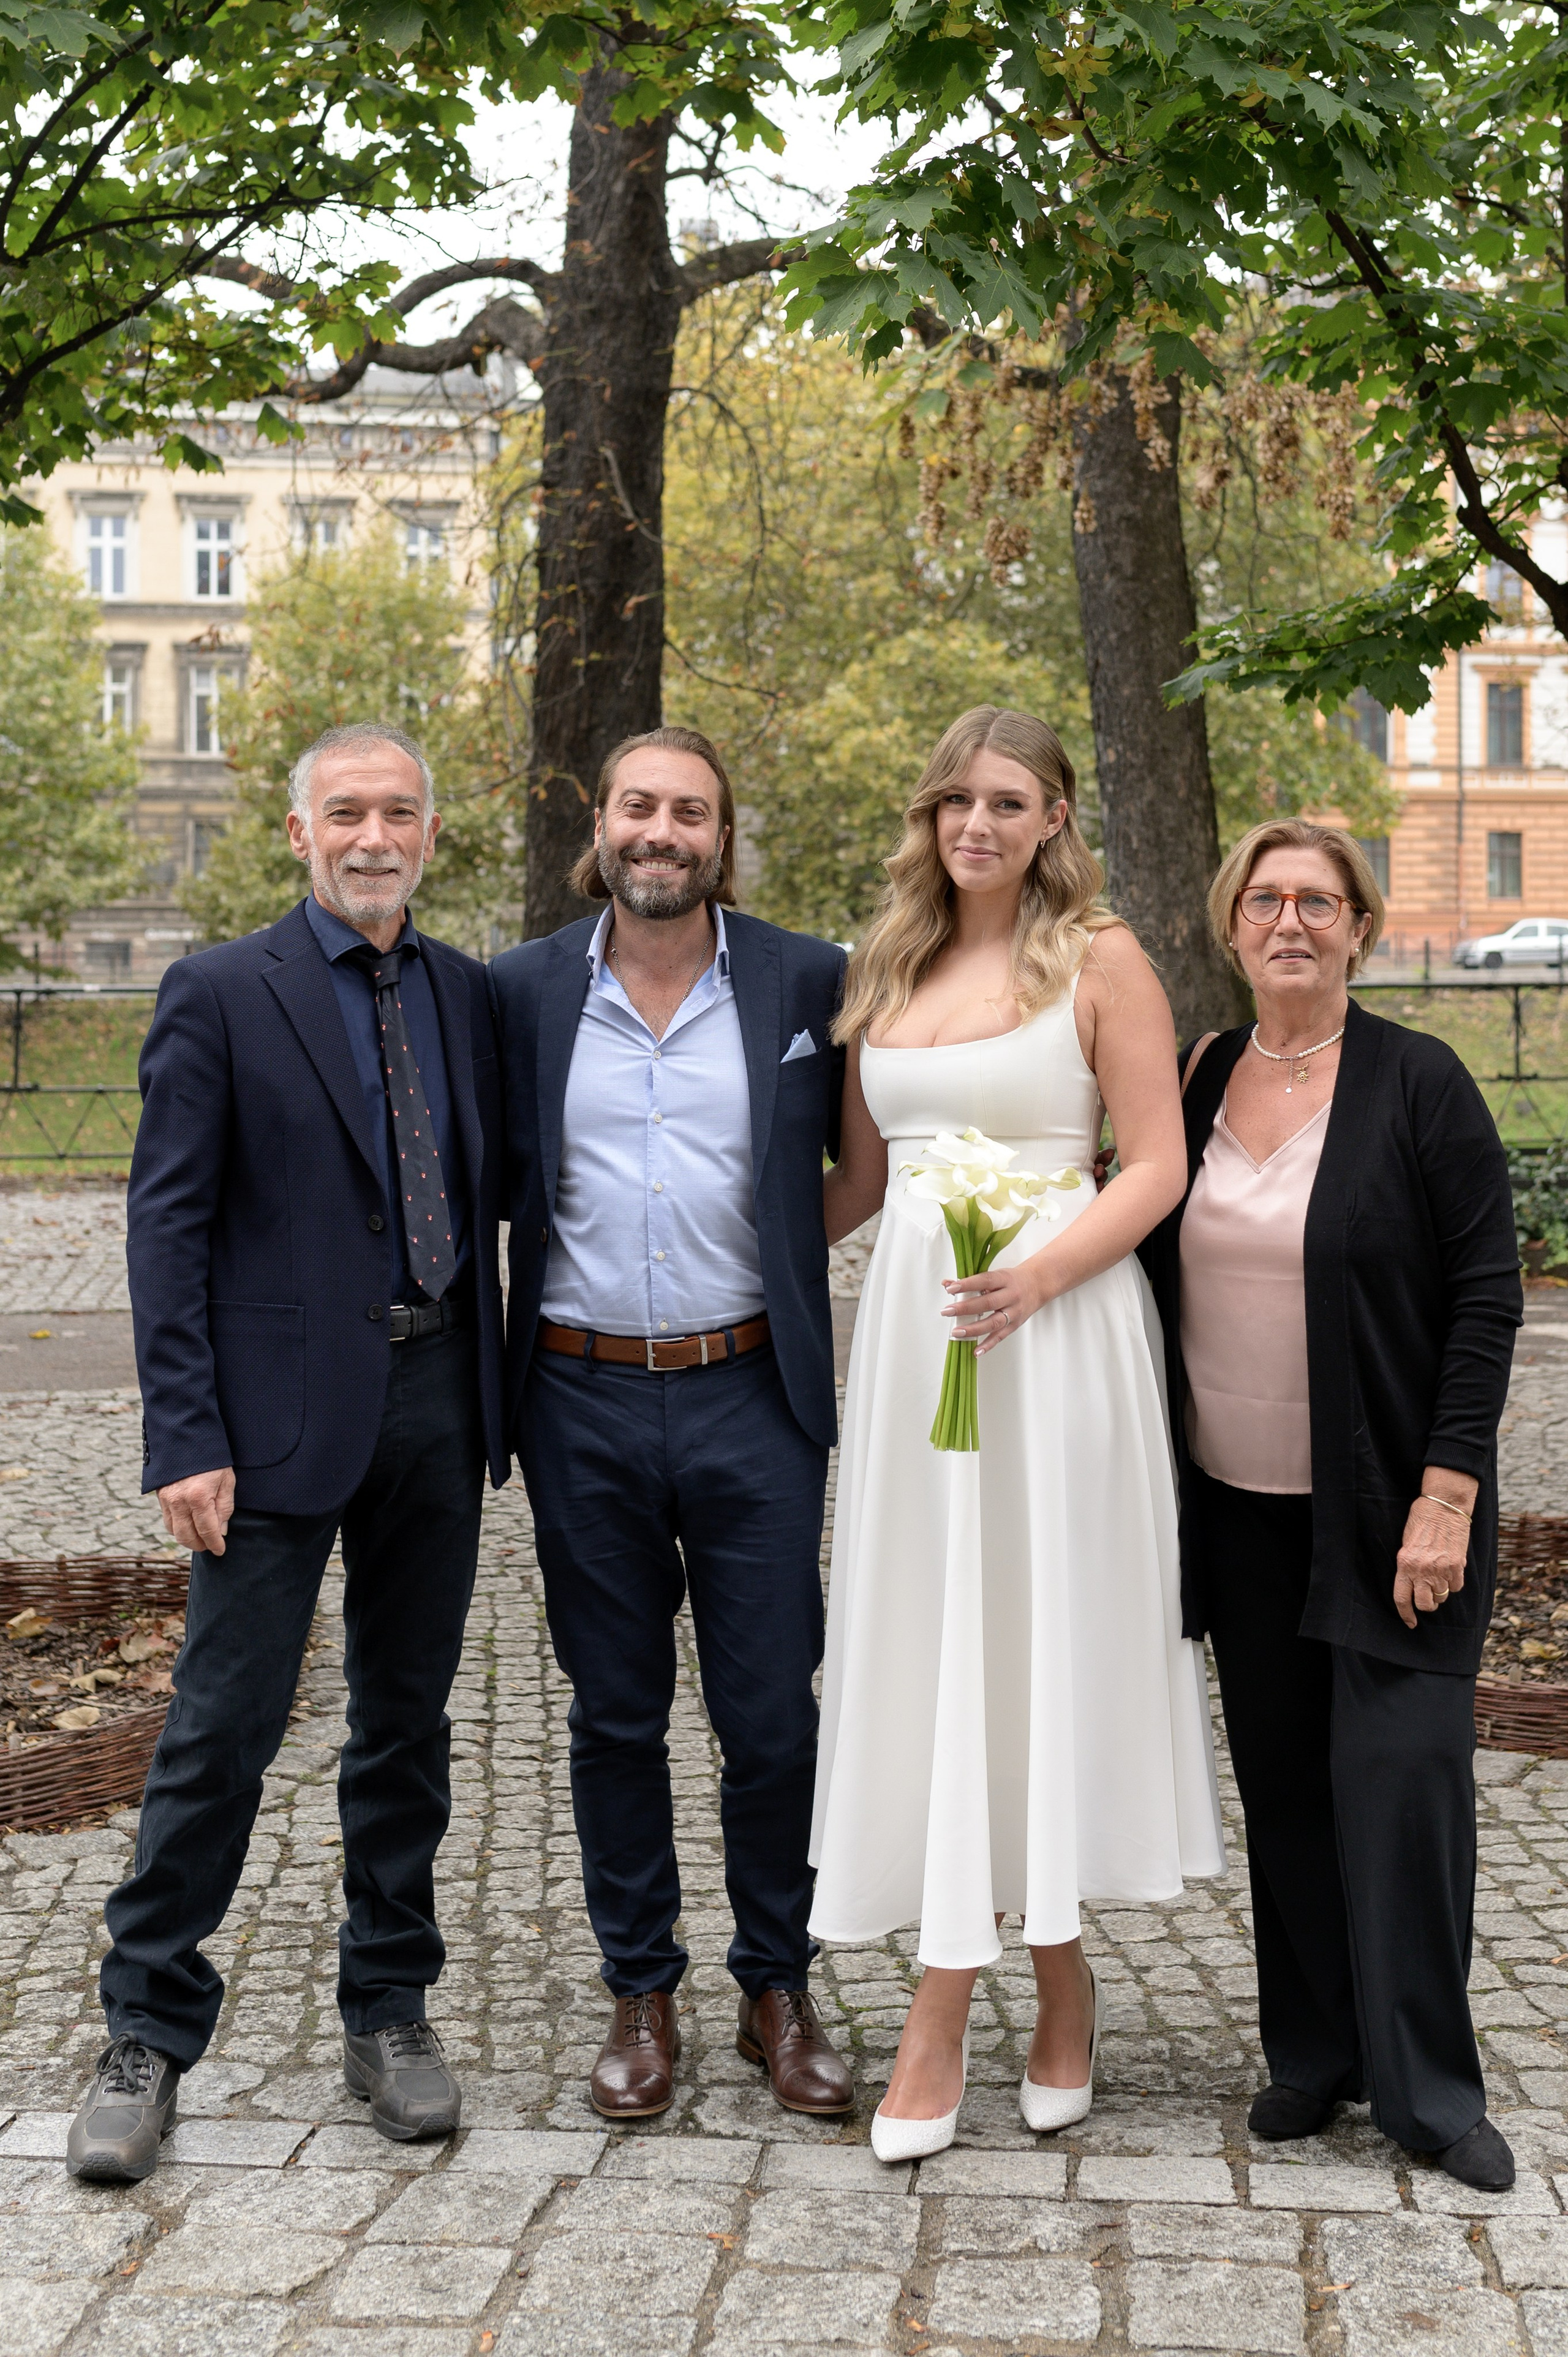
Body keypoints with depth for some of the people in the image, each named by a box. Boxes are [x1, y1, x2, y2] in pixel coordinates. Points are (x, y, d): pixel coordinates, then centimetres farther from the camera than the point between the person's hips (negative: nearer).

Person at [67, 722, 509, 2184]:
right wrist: (185, 1438, -14)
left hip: (436, 1399, 5)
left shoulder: (466, 993, 10)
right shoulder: (220, 995, -4)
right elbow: (169, 1225, -7)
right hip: (283, 1407, -4)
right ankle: (147, 2040, 15)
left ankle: (389, 2013, 27)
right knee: (223, 1725, 0)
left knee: (407, 1721, 13)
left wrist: (503, 1398, 3)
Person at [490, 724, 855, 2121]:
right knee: (615, 1718, 11)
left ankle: (779, 1992, 23)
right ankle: (642, 1994, 26)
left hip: (752, 1397, -1)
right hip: (583, 1403, 1)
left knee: (775, 1718, 5)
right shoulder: (524, 993, 3)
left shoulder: (808, 984, 0)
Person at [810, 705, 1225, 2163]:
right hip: (909, 1327, 5)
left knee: (1038, 1636, 0)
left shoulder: (1099, 959, -1)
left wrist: (1037, 1276, -19)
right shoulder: (885, 971, 13)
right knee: (924, 1643, 4)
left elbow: (1157, 1167, -6)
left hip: (1055, 1327, -5)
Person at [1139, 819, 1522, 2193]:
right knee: (1284, 1784, 10)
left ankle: (1428, 2088, 10)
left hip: (1388, 1510, -4)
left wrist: (1446, 1495, -15)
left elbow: (1487, 1295, -9)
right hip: (1241, 1510, 4)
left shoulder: (1418, 1083, -7)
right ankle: (1314, 2052, 24)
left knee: (1402, 1774, -5)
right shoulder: (1197, 1083, 7)